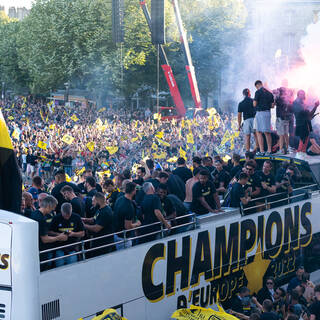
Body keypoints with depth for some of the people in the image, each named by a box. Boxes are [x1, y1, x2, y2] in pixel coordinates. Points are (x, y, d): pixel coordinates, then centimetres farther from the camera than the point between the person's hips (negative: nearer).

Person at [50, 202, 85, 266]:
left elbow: (82, 233, 4)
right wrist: (59, 234, -14)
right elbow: (50, 232, 3)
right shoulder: (56, 218, -2)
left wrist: (73, 234, -14)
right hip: (60, 249, 0)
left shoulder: (76, 217, 0)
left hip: (72, 249, 0)